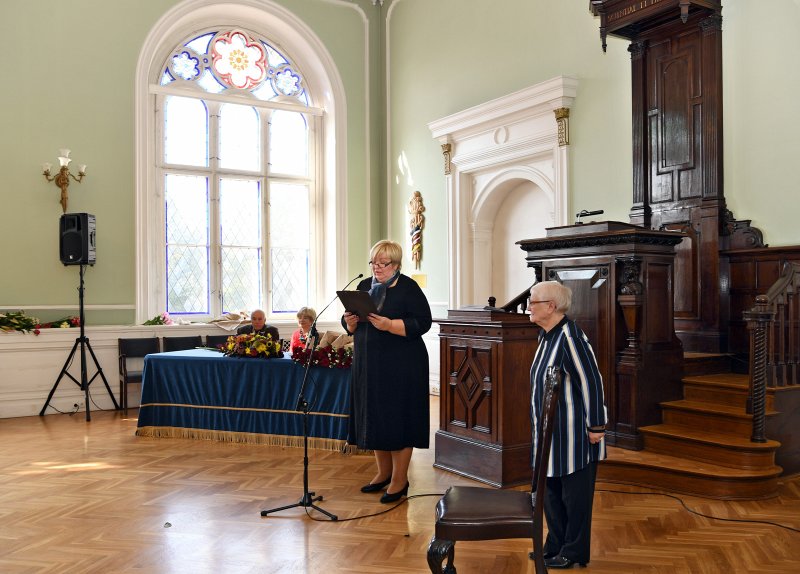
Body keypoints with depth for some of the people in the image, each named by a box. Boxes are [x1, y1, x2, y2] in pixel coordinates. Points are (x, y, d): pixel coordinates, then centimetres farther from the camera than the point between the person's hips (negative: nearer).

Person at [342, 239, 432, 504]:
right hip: (368, 365, 6)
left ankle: (400, 479, 10)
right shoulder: (364, 286, 12)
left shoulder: (408, 288, -6)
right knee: (373, 418, 11)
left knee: (397, 419, -2)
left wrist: (389, 325, -24)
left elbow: (423, 322, -14)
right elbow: (351, 324, 14)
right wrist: (350, 321, -9)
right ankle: (383, 472, 26)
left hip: (401, 366, -6)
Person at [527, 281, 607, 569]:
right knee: (551, 492, 18)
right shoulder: (547, 335, 7)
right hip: (551, 432, 9)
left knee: (574, 496, 6)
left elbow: (592, 382, -22)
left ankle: (574, 553, 21)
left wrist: (596, 427, -19)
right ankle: (555, 547, 32)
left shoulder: (569, 337, -22)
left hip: (573, 435, -9)